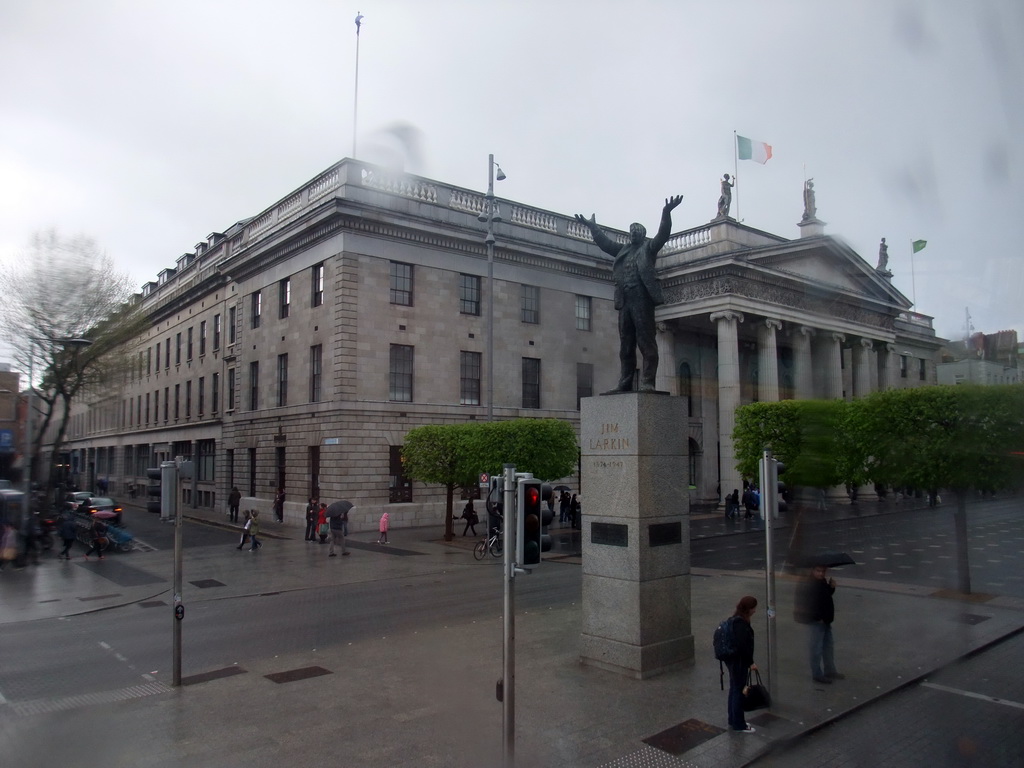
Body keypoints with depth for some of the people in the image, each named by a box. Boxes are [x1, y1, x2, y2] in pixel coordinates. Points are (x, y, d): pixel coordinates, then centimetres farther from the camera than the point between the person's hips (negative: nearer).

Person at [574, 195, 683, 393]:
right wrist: (593, 226, 25)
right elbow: (605, 243, 31)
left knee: (646, 342, -9)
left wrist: (666, 213, -17)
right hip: (625, 301, 6)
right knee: (626, 345, 4)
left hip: (642, 298, -6)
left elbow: (663, 234, -4)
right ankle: (625, 384, 4)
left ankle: (647, 383, -12)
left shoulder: (649, 247, 11)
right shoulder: (623, 249, 27)